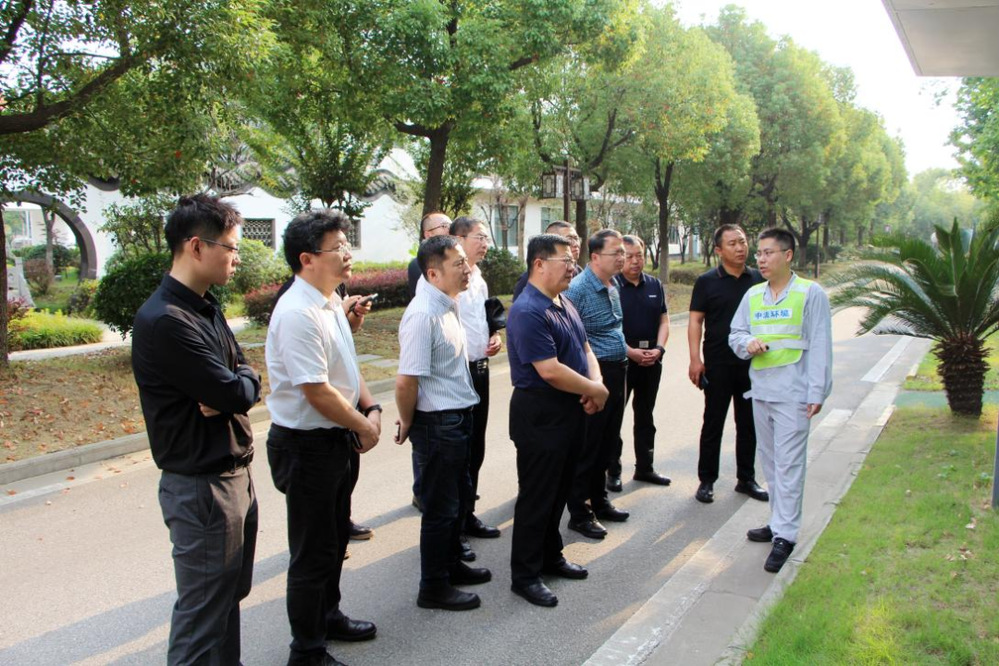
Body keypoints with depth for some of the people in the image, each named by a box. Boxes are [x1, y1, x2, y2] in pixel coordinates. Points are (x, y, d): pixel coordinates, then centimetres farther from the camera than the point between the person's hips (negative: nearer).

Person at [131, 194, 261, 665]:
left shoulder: (206, 308, 9)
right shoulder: (164, 321, -22)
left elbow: (246, 378, 8)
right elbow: (236, 393, -24)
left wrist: (229, 390, -13)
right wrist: (240, 383, -3)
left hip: (234, 475, 9)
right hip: (201, 487, -9)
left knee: (229, 595, 20)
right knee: (203, 613, 4)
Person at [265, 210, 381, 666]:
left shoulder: (331, 301, 6)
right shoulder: (298, 313, -25)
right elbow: (316, 391, -26)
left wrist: (371, 408, 1)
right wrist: (363, 426, -13)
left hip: (335, 439, 10)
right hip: (306, 444, -9)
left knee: (335, 539, 24)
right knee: (313, 552, 5)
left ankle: (328, 616, 45)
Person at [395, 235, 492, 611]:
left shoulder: (448, 305, 8)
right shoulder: (423, 315, -23)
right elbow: (406, 381, -25)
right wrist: (408, 424, -9)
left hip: (458, 418, 9)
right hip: (437, 423, -9)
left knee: (459, 496, 23)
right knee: (440, 507, 5)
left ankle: (451, 565, 43)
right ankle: (433, 588, 22)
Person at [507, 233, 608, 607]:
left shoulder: (566, 305, 11)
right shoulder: (527, 312, -21)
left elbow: (585, 349, 16)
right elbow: (550, 371, -26)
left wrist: (595, 385, -4)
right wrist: (595, 390, -13)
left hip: (572, 410, 9)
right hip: (540, 416, -9)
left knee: (560, 491, 20)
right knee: (537, 496, 1)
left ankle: (551, 556, 35)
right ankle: (525, 575, 14)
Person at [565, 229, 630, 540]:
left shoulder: (613, 286, 12)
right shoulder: (578, 289, -16)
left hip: (616, 373, 9)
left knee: (608, 443, 17)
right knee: (587, 446, 0)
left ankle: (599, 500, 32)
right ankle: (579, 513, 12)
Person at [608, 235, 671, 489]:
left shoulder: (655, 285, 9)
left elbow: (664, 320, 10)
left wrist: (659, 348, -7)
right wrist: (630, 351, -17)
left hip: (652, 360, 5)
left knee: (645, 415, 14)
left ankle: (644, 467, 26)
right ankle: (613, 471, 9)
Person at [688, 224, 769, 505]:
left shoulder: (759, 279, 5)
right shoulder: (707, 282, -3)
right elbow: (695, 321, -5)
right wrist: (695, 359, -13)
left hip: (752, 363, 3)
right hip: (718, 364, -3)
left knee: (748, 423, 12)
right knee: (713, 423, 5)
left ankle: (746, 479, 25)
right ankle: (706, 480, 15)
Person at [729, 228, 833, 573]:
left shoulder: (810, 293, -5)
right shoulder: (752, 295, 10)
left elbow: (819, 346, -6)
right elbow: (735, 333, 17)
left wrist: (817, 392, -9)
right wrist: (747, 343, -7)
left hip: (793, 392, -6)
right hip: (760, 389, 6)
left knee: (788, 463, -7)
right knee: (770, 460, 14)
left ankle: (785, 535, -2)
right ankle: (780, 521, 28)